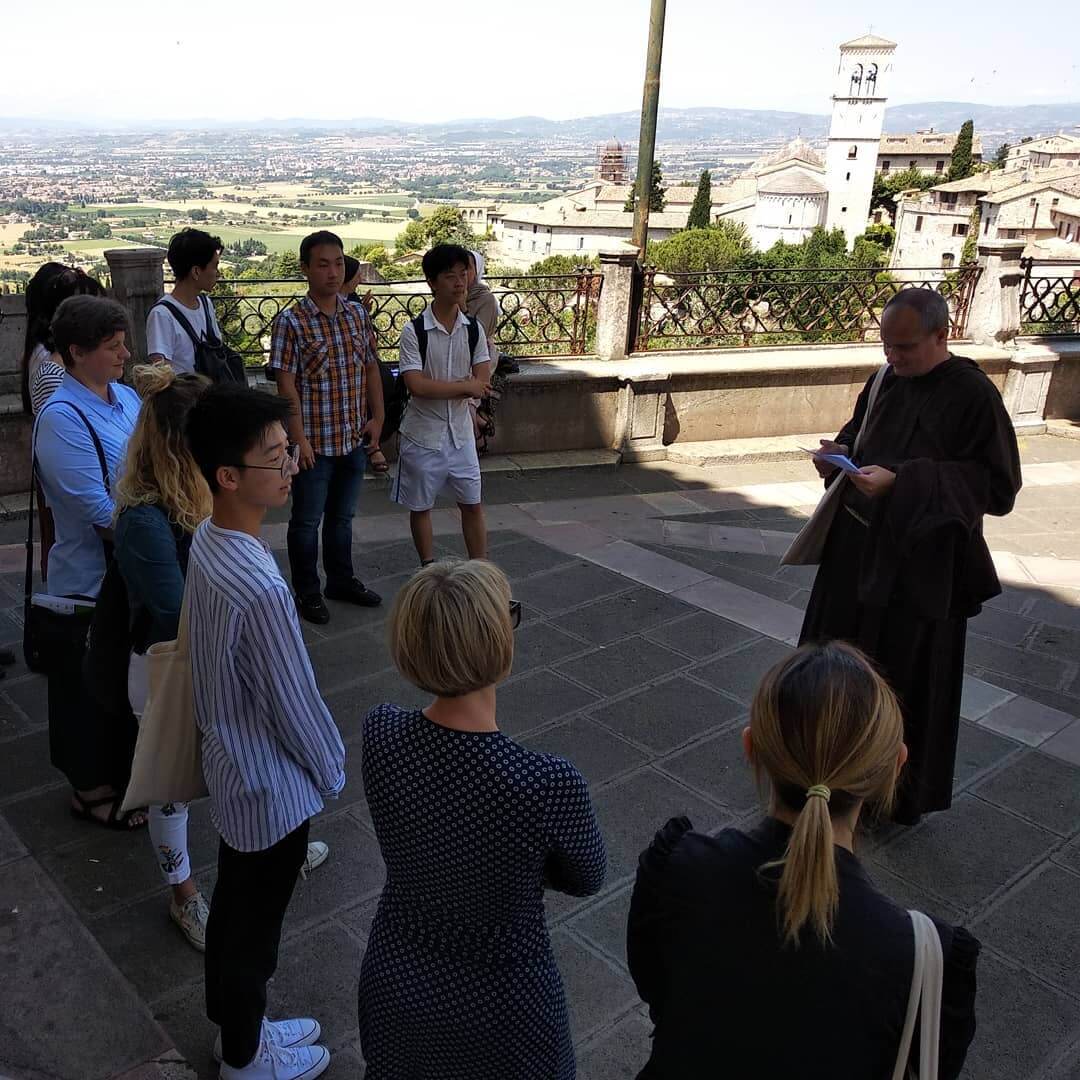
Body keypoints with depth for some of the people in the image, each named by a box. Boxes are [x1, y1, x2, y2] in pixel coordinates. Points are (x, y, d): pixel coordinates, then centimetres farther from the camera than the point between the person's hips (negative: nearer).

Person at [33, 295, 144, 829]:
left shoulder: (126, 397, 2)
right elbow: (99, 510, -25)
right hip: (90, 580, -7)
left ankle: (125, 772, 44)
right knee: (91, 689, 12)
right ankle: (93, 790, 33)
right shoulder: (62, 417, -21)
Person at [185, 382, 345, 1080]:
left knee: (233, 907, 26)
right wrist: (334, 773, -5)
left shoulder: (208, 542, -7)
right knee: (255, 929, 16)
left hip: (231, 764, 8)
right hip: (270, 785, -8)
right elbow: (296, 703, -24)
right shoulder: (261, 589, -36)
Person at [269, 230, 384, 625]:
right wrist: (299, 438, -17)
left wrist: (377, 418, 6)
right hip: (314, 442, -5)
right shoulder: (291, 321, -13)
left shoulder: (357, 314, 4)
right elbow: (286, 384, -14)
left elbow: (371, 368, 11)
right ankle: (307, 592, 25)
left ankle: (341, 580, 36)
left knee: (342, 516, 20)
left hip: (354, 439, 5)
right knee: (307, 520, 10)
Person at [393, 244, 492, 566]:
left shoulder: (474, 328, -1)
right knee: (421, 507, 10)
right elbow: (417, 386, -22)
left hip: (461, 431, 4)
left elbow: (483, 383, -5)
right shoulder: (414, 330, -13)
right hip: (423, 433, -3)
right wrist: (465, 386, -15)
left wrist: (437, 388, -14)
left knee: (472, 504, 11)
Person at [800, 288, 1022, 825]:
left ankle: (902, 794, 26)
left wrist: (900, 483, -26)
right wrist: (840, 451, -7)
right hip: (858, 545, 7)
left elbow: (997, 486, -18)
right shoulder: (887, 381, 3)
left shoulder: (974, 396, -16)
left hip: (918, 561, -7)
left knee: (904, 676, 5)